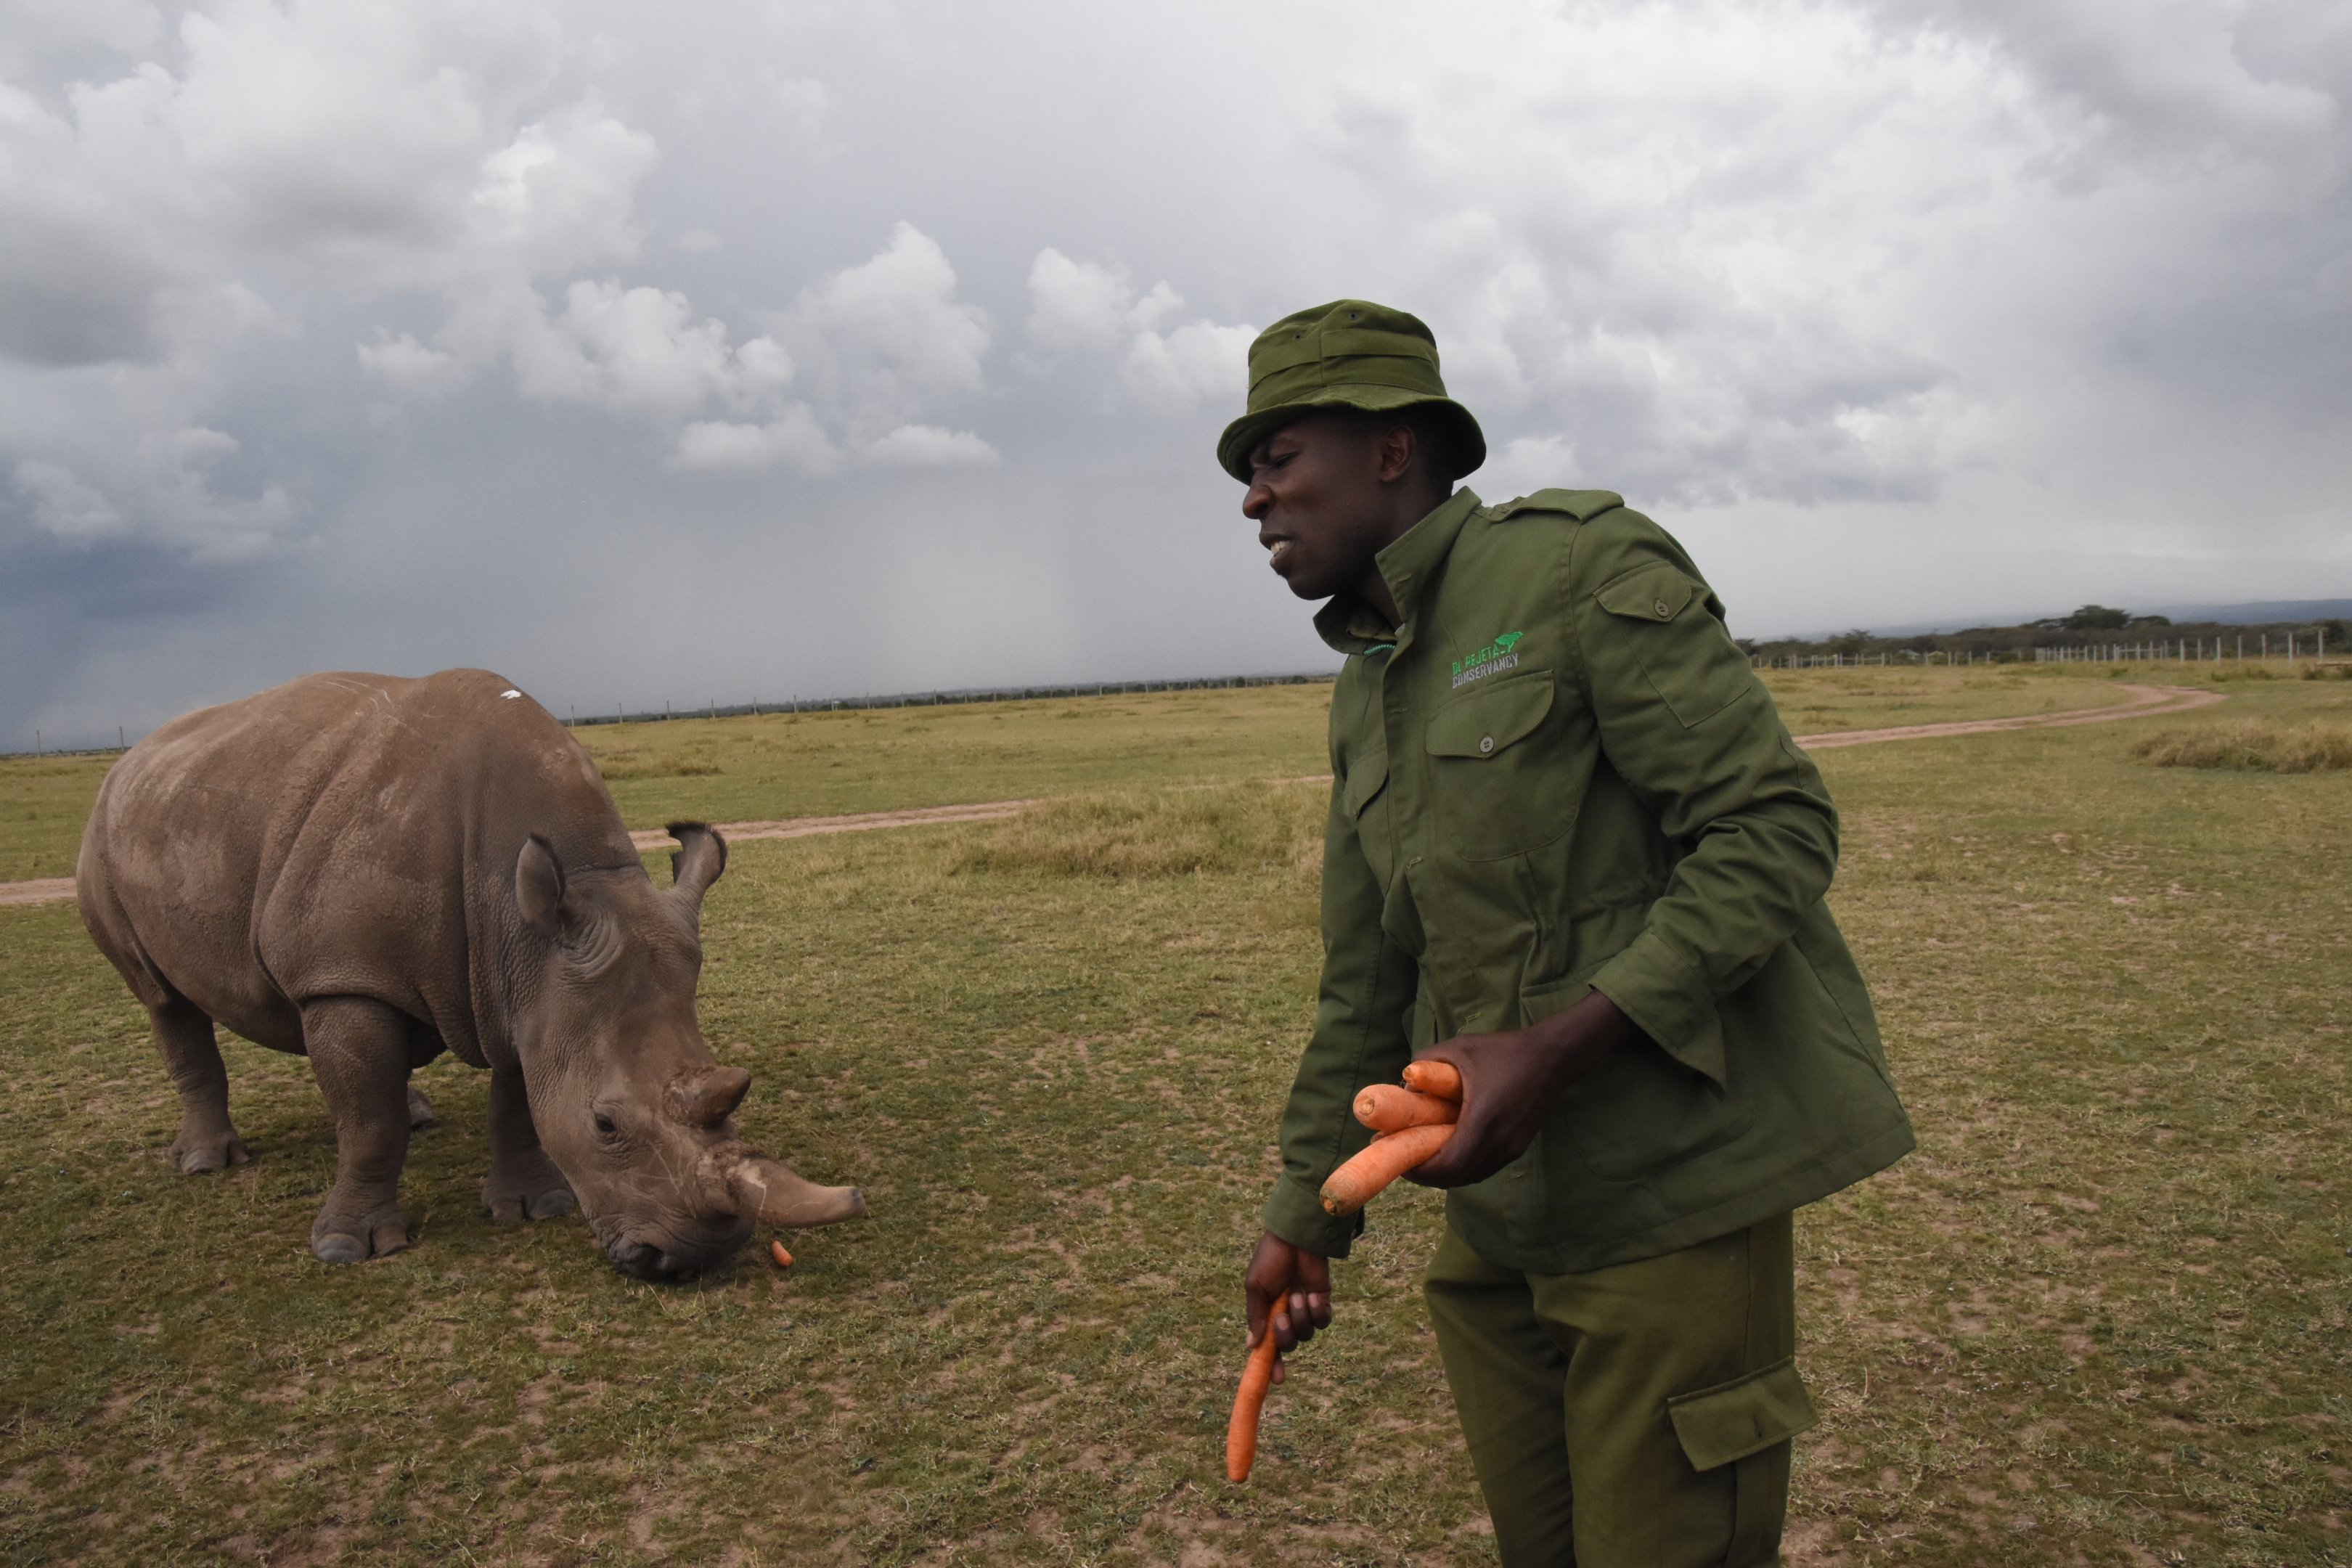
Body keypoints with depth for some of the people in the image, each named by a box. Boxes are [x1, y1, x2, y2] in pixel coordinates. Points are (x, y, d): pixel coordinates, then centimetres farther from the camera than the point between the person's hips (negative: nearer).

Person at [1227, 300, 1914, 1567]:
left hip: (1666, 1198, -7)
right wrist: (1304, 1212, 16)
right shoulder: (1362, 699, 12)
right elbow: (1365, 987, 16)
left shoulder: (1585, 563, -10)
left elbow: (1776, 830, -17)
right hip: (1497, 1211, 7)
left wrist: (1556, 1047, -25)